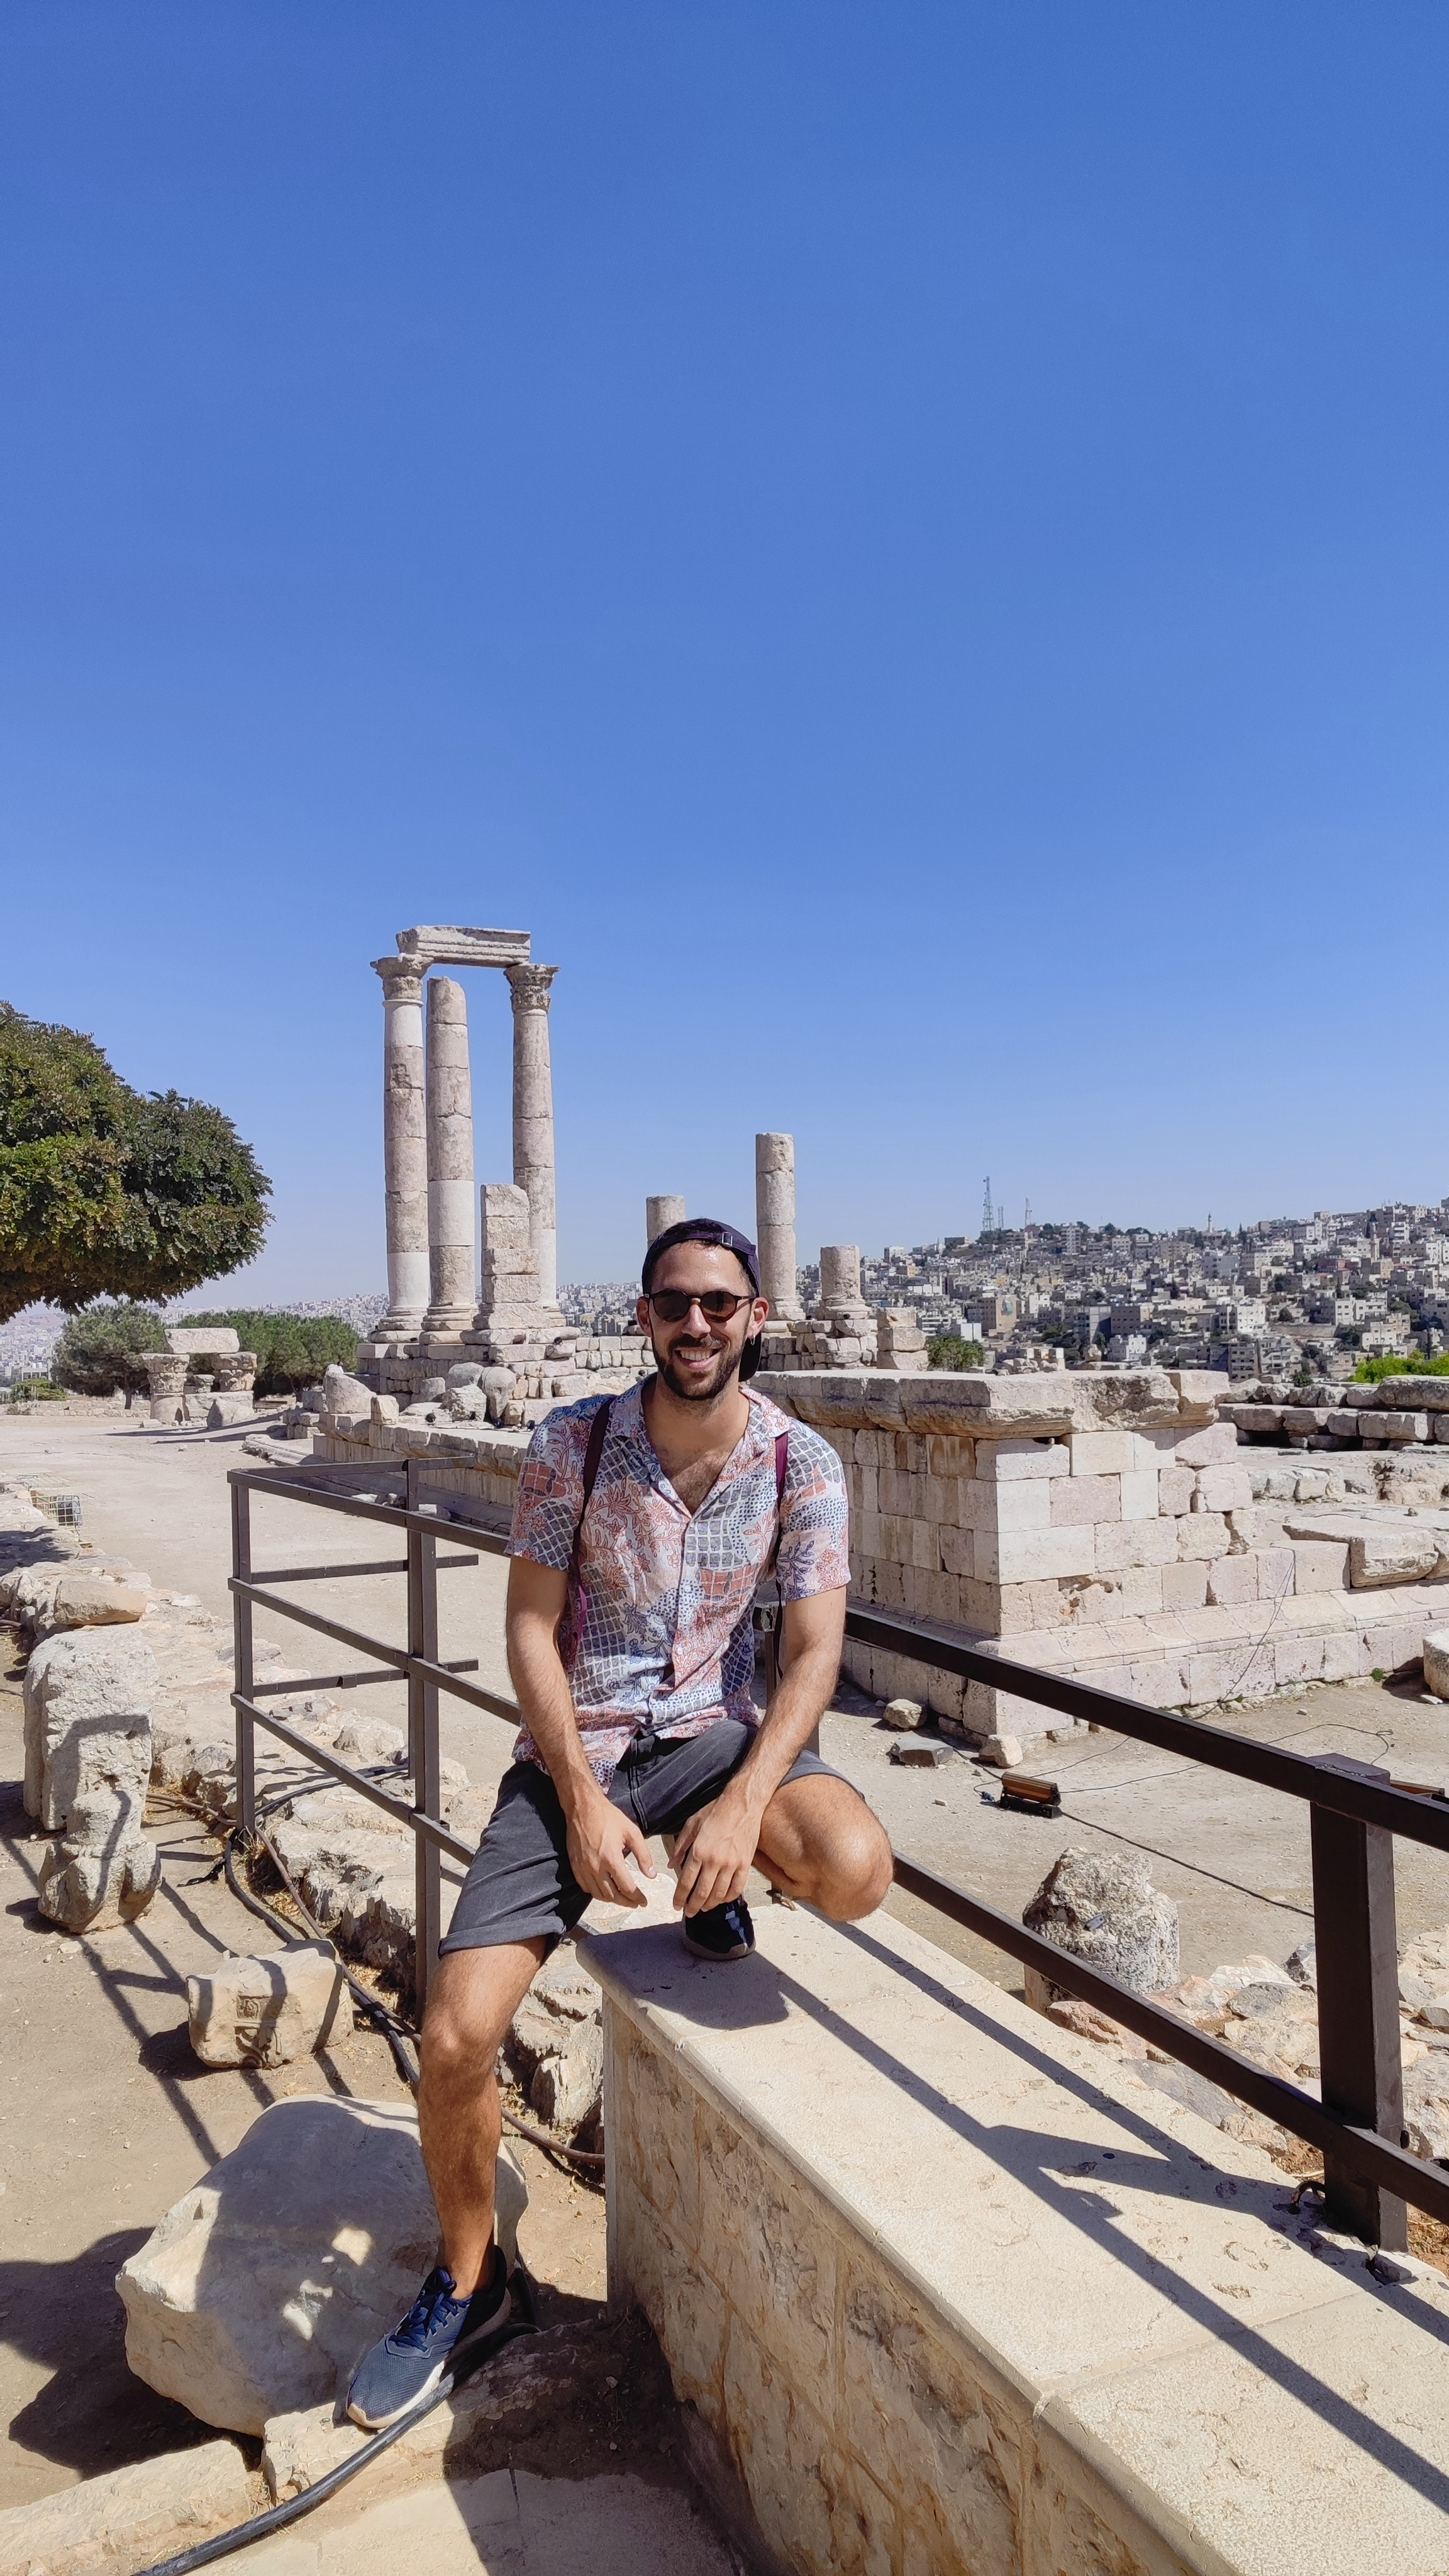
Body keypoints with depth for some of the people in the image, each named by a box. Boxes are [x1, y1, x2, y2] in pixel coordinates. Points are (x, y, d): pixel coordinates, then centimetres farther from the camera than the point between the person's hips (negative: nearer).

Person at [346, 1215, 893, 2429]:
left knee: (855, 1870, -31)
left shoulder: (801, 1464, -6)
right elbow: (531, 1628, -6)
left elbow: (815, 1652, -9)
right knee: (455, 2038, -8)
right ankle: (467, 2282, 22)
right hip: (574, 1748, 0)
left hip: (713, 1730, 0)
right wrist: (583, 1803, -15)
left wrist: (742, 1804, -24)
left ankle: (717, 1882, 6)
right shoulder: (574, 1442, -7)